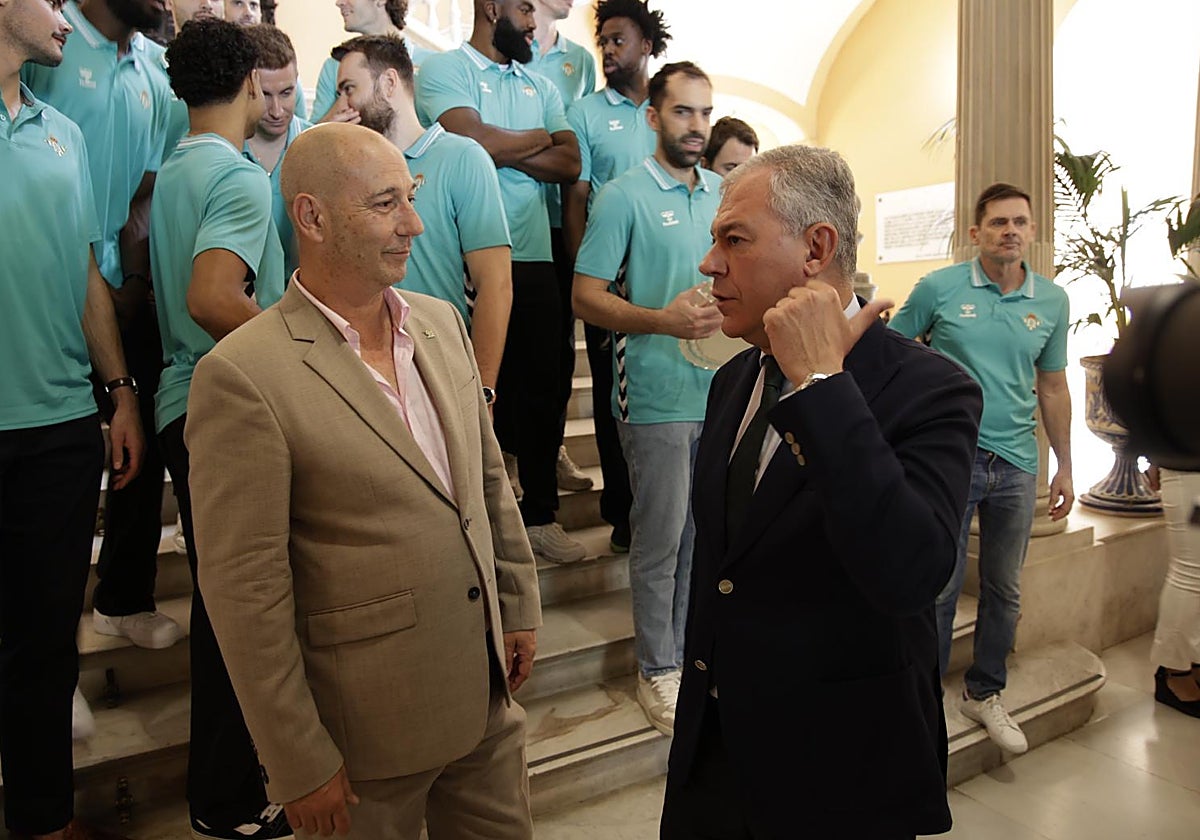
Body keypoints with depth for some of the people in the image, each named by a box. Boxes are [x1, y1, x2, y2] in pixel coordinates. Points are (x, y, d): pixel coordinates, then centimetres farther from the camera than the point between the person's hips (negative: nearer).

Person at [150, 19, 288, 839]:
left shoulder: (170, 173, 14)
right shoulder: (241, 177, -14)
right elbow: (213, 298, -28)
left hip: (186, 403, 10)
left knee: (219, 597, 20)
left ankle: (223, 764, 39)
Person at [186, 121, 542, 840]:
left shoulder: (441, 321, 2)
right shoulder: (245, 375, -19)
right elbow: (246, 589, -17)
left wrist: (520, 607, 11)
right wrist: (301, 765, -12)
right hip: (370, 723, -6)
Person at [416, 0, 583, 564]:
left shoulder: (540, 86, 18)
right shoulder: (444, 69, 0)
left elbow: (570, 164, 6)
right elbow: (474, 141, -17)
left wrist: (504, 149, -7)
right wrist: (539, 138, 1)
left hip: (533, 259, 6)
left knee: (544, 389, 9)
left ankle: (540, 515, 23)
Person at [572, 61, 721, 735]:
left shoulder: (724, 195, 13)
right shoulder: (625, 195, -5)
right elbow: (587, 296, -9)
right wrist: (664, 320, -22)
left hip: (724, 393, 6)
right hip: (658, 397, -6)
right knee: (661, 540, 4)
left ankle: (693, 649, 32)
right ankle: (658, 669, 20)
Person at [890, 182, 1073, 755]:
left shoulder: (1052, 301, 7)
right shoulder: (940, 288, -4)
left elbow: (1053, 389, 13)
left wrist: (1065, 467, 13)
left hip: (1016, 465, 4)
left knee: (1004, 591, 14)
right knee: (938, 590, 1)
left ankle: (984, 693, 33)